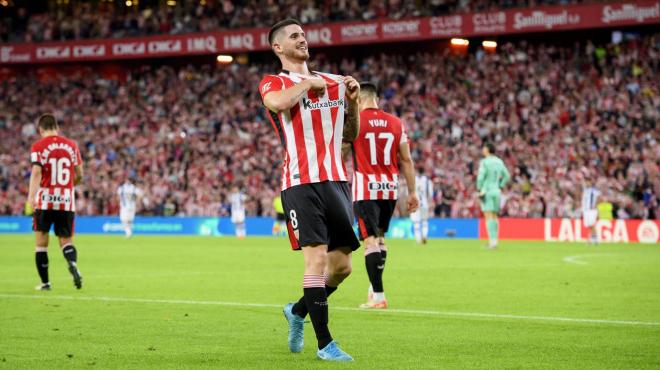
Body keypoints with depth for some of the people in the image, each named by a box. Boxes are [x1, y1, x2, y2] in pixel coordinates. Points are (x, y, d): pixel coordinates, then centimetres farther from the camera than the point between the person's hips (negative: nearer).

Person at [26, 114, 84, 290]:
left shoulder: (38, 146, -3)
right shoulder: (71, 145, 8)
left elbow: (36, 172, -17)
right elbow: (79, 175, 11)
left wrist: (31, 196, -25)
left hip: (45, 200, -3)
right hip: (66, 200, 3)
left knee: (41, 242, 8)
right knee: (66, 241, 9)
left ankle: (45, 282, 8)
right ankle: (73, 263, -22)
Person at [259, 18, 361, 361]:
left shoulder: (333, 82, 20)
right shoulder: (273, 83, 3)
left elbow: (351, 134, 24)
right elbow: (277, 103, -22)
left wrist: (352, 101, 7)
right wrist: (308, 83, -8)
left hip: (336, 180, 6)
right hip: (302, 182, -6)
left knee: (342, 265, 5)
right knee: (317, 258, -14)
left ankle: (298, 311, 30)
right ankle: (324, 343, -9)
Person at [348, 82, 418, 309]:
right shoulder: (396, 123, 6)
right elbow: (406, 160, 9)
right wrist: (412, 192, 15)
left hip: (365, 190, -4)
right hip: (390, 188, 5)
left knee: (370, 240, -6)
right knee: (380, 236, 20)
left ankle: (378, 296, -11)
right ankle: (375, 287, 27)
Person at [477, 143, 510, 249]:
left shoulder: (484, 162, -12)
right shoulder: (499, 162, 9)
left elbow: (480, 177, -18)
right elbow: (507, 176, 14)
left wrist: (479, 189, -7)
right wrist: (500, 187, 16)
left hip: (486, 191, -7)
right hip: (496, 191, 7)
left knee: (489, 217, -8)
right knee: (494, 217, 14)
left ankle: (492, 241, -14)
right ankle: (494, 241, 15)